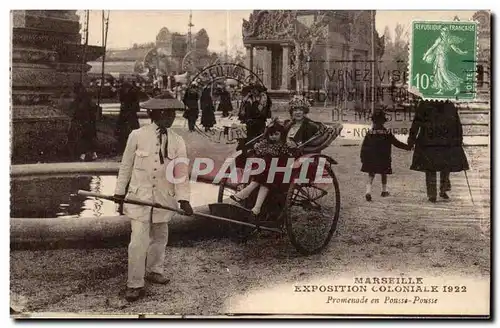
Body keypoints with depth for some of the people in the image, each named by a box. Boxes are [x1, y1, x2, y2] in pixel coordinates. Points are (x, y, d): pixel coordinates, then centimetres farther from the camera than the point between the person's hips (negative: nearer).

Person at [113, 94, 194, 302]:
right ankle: (134, 285, 2)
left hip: (164, 197, 3)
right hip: (139, 195, -3)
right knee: (139, 240, -9)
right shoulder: (137, 136, -7)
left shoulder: (178, 142, -1)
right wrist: (120, 191, 5)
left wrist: (183, 199, -13)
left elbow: (181, 172, -3)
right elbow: (126, 165, 2)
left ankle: (154, 271, 39)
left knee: (160, 236, 16)